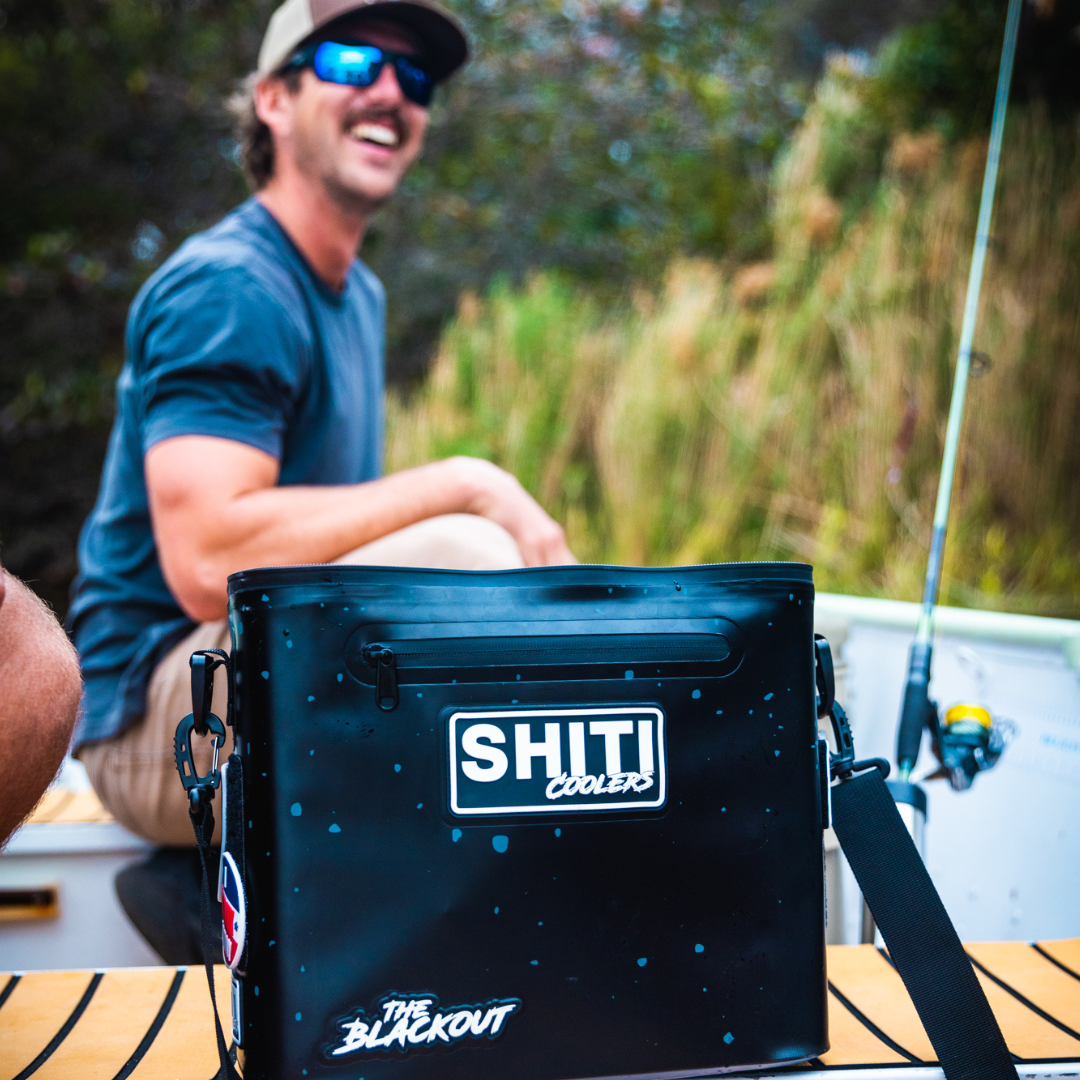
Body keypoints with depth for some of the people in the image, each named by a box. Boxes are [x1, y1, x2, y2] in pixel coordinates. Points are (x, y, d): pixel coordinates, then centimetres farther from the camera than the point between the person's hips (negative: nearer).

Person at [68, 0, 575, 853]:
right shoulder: (224, 288, -17)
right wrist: (464, 486, -25)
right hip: (155, 723, -10)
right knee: (466, 553, -31)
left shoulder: (359, 294, 15)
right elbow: (209, 562, -29)